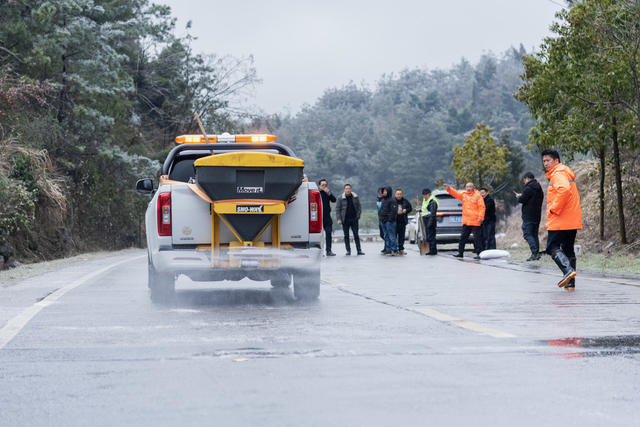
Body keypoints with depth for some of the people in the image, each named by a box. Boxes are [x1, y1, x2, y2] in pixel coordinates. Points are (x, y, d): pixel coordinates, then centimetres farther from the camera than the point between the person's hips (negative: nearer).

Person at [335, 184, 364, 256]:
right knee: (346, 236, 3)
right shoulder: (340, 198, 0)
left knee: (356, 235, 0)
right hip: (345, 220, 0)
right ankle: (348, 251, 9)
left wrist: (358, 216, -3)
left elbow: (359, 208, 9)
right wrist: (339, 219, -8)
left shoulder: (356, 197, 5)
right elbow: (337, 209, 1)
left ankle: (359, 250, 1)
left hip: (354, 219, 1)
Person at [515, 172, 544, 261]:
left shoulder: (529, 188, -13)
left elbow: (522, 200, -17)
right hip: (537, 216, 9)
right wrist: (521, 196, 19)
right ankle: (537, 253, 9)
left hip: (528, 216, -9)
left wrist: (518, 196, 8)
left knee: (527, 234, -7)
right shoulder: (539, 188, 15)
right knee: (534, 234, 13)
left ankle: (535, 253, -18)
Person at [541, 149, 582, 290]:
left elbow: (564, 190, -29)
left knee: (552, 247, -6)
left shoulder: (558, 174, -11)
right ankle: (570, 283, 10)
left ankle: (568, 270, -25)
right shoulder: (566, 173, 22)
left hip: (559, 220, -9)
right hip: (573, 221, 9)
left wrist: (554, 208, -21)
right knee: (568, 249, 12)